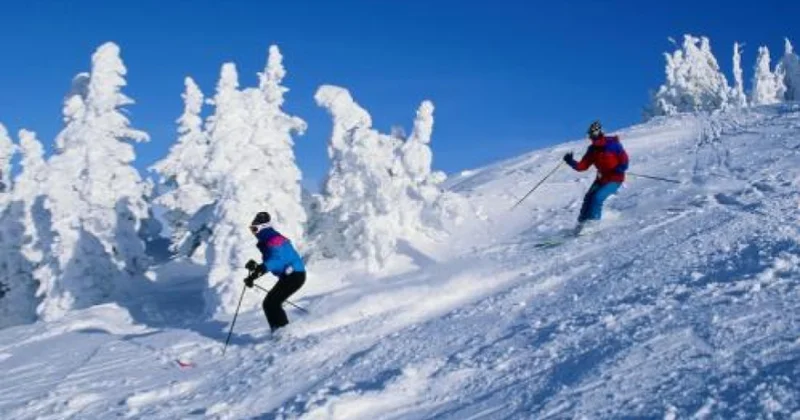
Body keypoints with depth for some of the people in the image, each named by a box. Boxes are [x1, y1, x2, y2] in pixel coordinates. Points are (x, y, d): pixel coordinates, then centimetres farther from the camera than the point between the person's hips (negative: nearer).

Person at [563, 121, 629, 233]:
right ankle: (582, 222, 6)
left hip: (615, 179, -6)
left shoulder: (612, 144, -14)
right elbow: (582, 166, -1)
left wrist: (617, 170, -29)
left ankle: (593, 221, -10)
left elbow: (624, 161, -12)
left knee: (597, 197, -22)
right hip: (601, 178, 6)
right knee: (589, 198, -7)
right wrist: (571, 162, -17)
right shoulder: (592, 149, 1)